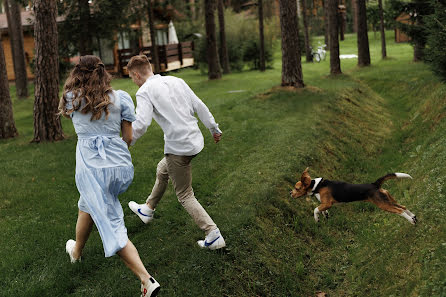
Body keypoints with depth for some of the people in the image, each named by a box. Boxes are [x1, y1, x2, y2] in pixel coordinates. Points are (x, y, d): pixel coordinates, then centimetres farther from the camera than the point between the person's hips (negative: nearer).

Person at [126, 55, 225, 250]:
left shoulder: (144, 92, -10)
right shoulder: (176, 81, 10)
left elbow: (141, 124, -22)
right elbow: (199, 106, 12)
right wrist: (214, 128, 21)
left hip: (178, 148, -8)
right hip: (195, 140, 8)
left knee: (185, 196, 5)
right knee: (162, 170, 31)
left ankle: (213, 236, 0)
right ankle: (147, 210, 49)